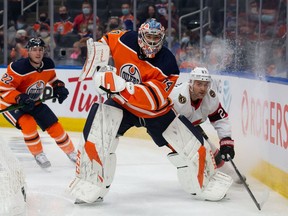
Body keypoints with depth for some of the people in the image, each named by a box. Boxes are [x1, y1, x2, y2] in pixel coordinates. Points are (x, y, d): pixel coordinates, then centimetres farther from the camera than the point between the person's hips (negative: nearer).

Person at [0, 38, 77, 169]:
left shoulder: (48, 64, -10)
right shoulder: (18, 68, -30)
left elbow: (52, 78, 13)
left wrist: (59, 87, -6)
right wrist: (20, 98, -40)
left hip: (33, 103, 6)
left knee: (55, 127, 1)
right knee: (28, 124, -31)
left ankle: (71, 152, 22)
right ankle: (38, 154, -9)